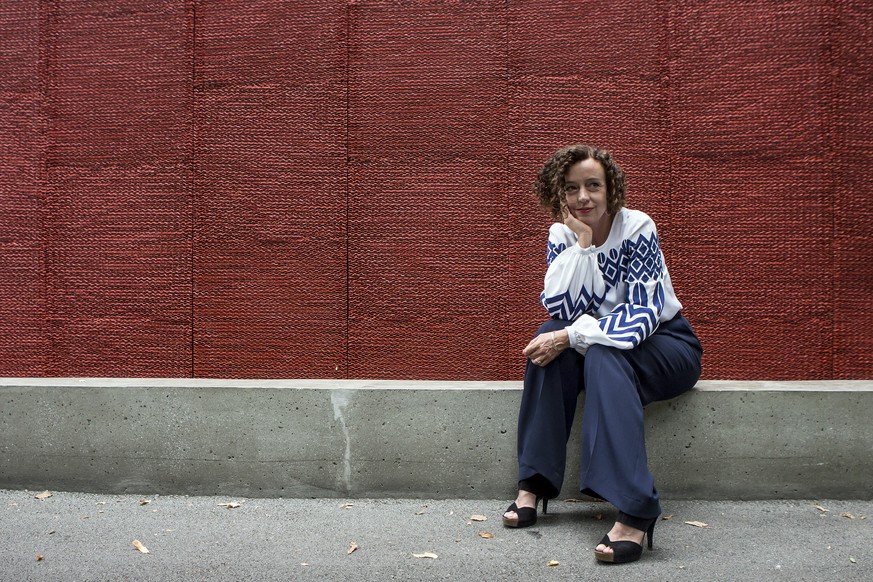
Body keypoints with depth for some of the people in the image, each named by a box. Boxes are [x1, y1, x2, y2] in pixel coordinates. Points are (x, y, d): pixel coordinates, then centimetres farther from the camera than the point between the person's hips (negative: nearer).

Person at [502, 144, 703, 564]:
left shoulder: (637, 228, -18)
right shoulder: (562, 235, -5)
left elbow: (643, 317, -24)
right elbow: (560, 310, -18)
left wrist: (572, 336, -32)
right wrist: (582, 243, -24)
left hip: (666, 345, -4)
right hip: (602, 342, 4)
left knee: (603, 354, -35)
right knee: (548, 342, -26)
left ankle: (634, 512, -45)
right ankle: (532, 485, -24)